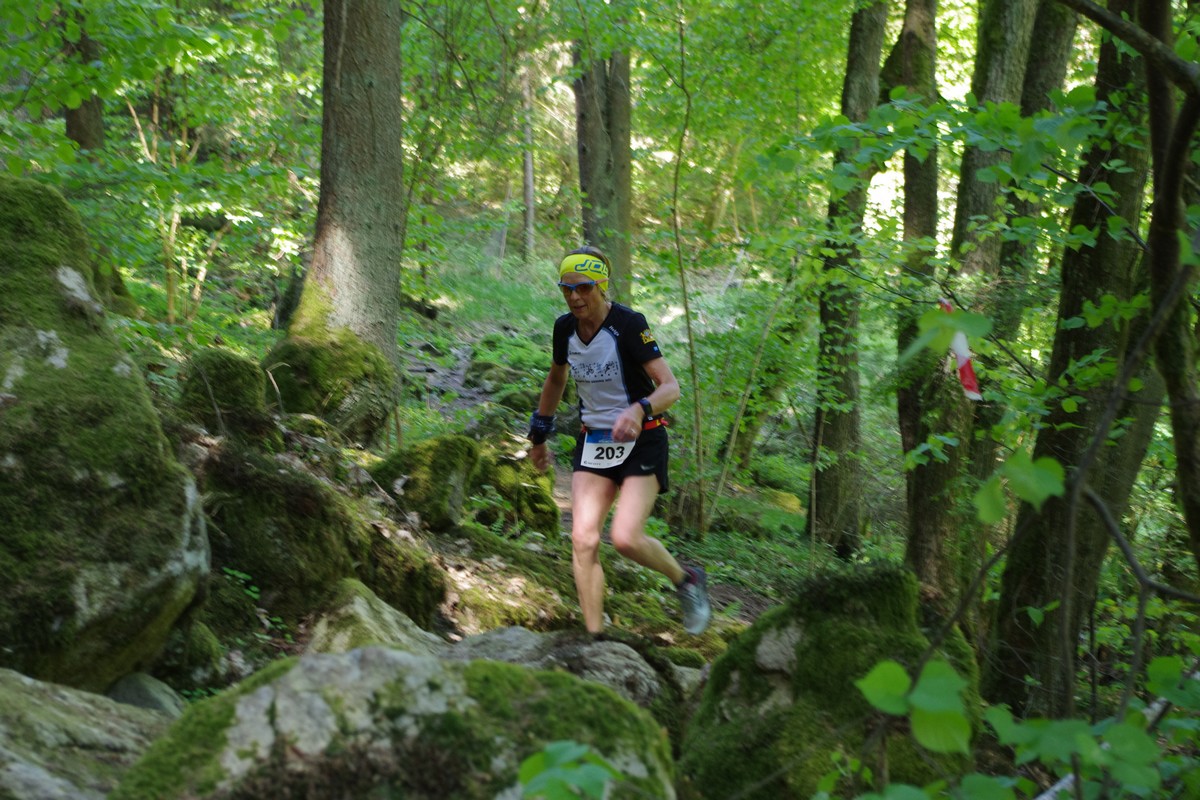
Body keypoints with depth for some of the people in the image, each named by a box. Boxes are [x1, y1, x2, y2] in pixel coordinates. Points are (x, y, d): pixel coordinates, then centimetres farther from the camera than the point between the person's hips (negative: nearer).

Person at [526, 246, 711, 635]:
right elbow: (556, 379, 20)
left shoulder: (629, 324, -18)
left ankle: (687, 580, 13)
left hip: (642, 440, -5)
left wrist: (639, 410, -41)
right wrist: (539, 435, 26)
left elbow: (670, 387, -22)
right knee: (583, 539, -11)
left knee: (626, 538, -17)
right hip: (594, 442, 5)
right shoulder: (565, 328, 0)